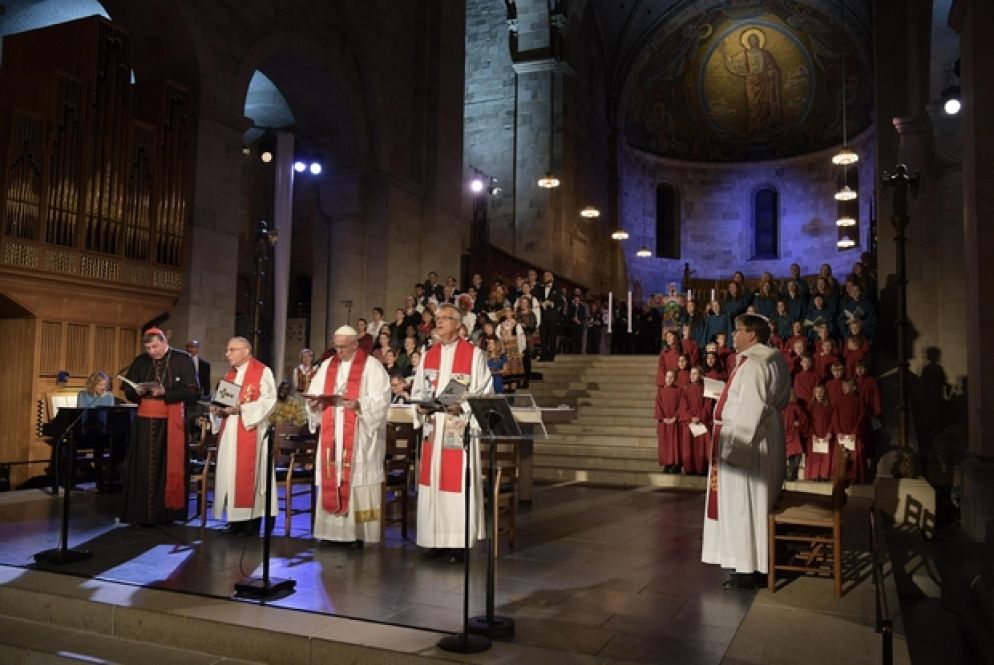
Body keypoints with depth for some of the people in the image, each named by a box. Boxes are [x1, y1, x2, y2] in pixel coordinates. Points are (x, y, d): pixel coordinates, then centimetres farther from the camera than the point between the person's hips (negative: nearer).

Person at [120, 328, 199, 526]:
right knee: (145, 468, 2)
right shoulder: (140, 362, 8)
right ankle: (145, 514, 8)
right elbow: (127, 389, 13)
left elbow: (193, 391, -9)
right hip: (145, 422, 3)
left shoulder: (183, 360, -4)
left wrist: (165, 392, -19)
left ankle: (167, 512, 10)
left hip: (172, 421, -3)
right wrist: (137, 392, -10)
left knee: (171, 467, 1)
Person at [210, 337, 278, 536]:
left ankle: (252, 521, 0)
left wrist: (241, 408, -21)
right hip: (229, 433, 7)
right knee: (230, 473, 6)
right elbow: (223, 401, 19)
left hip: (251, 432, -7)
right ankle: (235, 520, 12)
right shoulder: (229, 375, 18)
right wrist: (218, 409, -4)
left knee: (248, 473, -7)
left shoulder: (262, 372, -5)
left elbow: (269, 400, -14)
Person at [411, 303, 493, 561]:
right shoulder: (428, 356, 13)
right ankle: (435, 540, 16)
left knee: (458, 483, -3)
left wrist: (461, 406, -19)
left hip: (460, 428, -5)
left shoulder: (474, 354, -3)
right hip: (433, 427, 5)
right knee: (432, 482, 6)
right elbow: (417, 390, 15)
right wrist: (420, 404, -6)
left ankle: (458, 542, 6)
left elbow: (484, 391, -6)